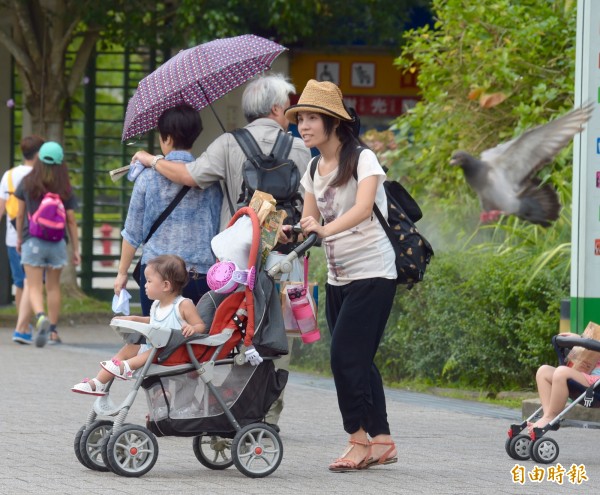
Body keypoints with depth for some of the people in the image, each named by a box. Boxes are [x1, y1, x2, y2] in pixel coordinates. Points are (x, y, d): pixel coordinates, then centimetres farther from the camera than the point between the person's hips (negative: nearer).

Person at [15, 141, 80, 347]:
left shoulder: (27, 183, -3)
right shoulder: (65, 190, -3)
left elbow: (20, 215, 3)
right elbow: (71, 221, -1)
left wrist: (19, 238, 18)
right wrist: (76, 249, 5)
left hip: (33, 242, -1)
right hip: (57, 243, 2)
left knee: (34, 288, -4)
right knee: (53, 287, 16)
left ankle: (41, 317, -32)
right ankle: (53, 330, 20)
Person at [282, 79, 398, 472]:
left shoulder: (362, 159, -12)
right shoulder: (313, 171, 10)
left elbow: (363, 208, -28)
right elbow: (310, 222, 8)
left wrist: (325, 229, -43)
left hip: (372, 274, -8)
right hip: (338, 277, 8)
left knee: (346, 357, -13)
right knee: (358, 361, 8)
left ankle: (360, 440, -4)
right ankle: (382, 442, 14)